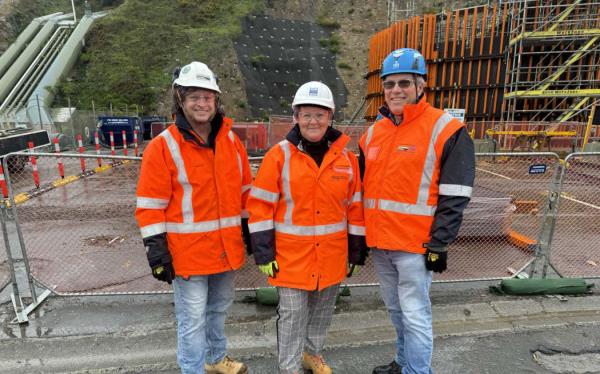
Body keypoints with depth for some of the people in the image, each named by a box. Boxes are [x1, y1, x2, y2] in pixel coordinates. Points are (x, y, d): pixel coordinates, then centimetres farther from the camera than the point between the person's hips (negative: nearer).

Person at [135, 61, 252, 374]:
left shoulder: (231, 140, 4)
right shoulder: (163, 147, -11)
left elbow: (244, 190, 11)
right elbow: (150, 206, -10)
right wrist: (157, 251, -12)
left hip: (227, 248, 6)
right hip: (188, 253, -5)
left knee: (219, 308, 24)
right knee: (192, 320, 7)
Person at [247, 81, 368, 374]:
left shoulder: (346, 158, 0)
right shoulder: (279, 156, -8)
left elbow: (355, 207, 5)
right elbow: (260, 206, -8)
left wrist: (356, 251, 7)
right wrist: (264, 253, -10)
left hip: (332, 255, 3)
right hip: (292, 254, -3)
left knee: (322, 310, 21)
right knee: (292, 315, 8)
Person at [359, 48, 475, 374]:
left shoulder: (446, 131, -9)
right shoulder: (373, 132, 9)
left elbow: (454, 197, -11)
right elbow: (361, 187, 15)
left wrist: (438, 245, -13)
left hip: (415, 245, -6)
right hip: (378, 243, 7)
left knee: (414, 315, 4)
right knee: (396, 309, 22)